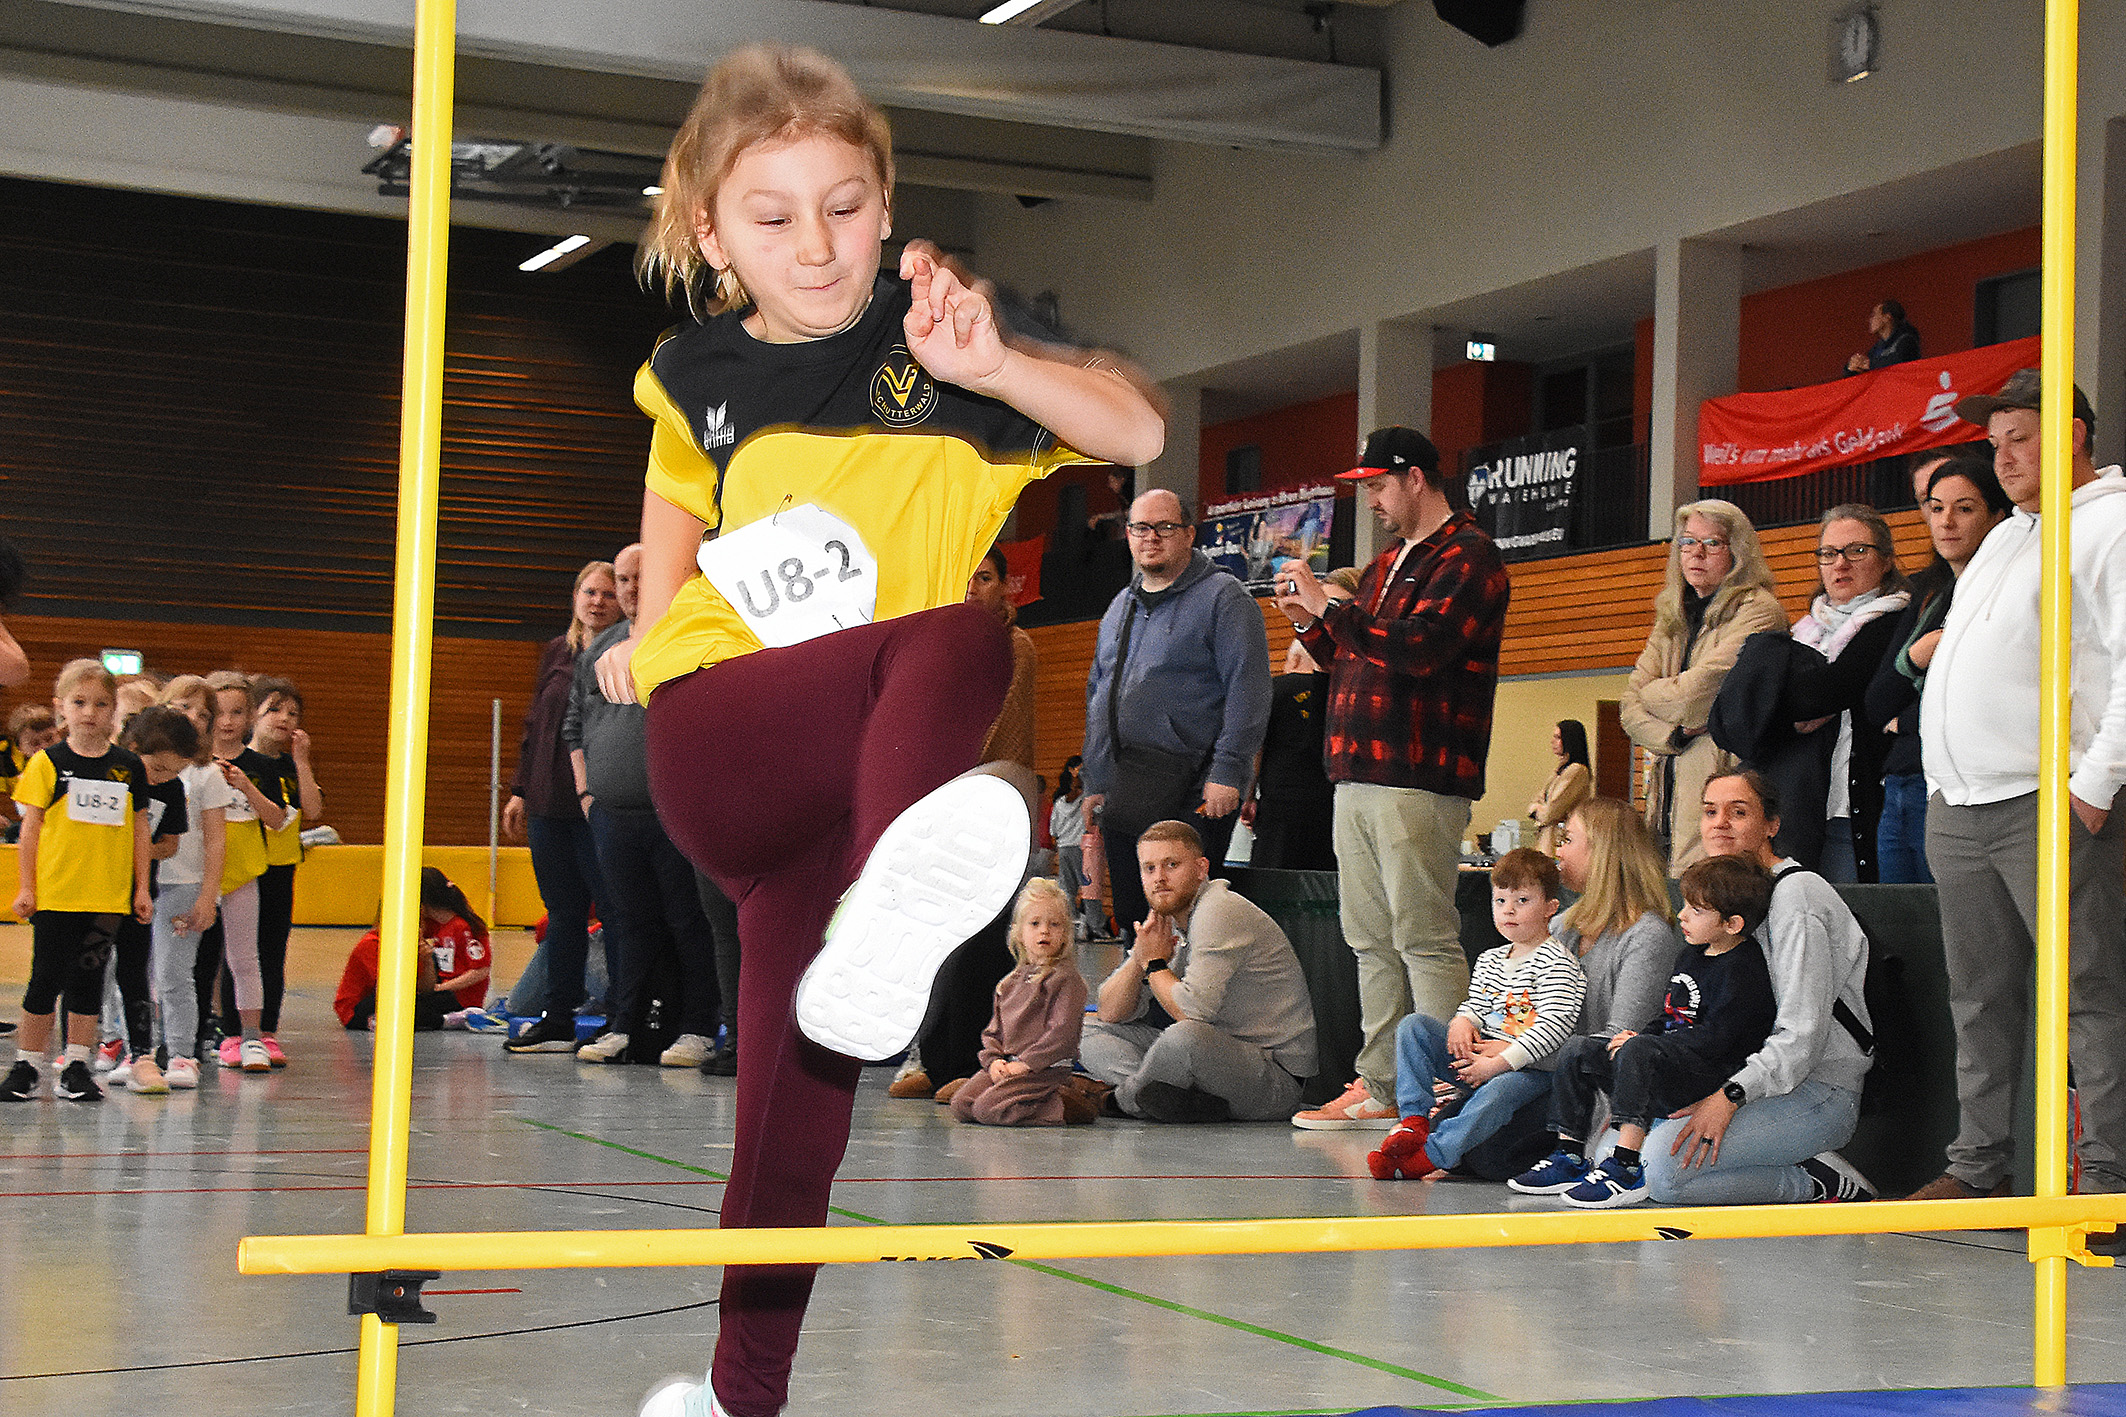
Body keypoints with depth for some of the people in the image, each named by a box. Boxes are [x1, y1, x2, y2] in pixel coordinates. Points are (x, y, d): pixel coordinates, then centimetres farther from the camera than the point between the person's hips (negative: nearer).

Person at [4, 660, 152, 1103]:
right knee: (45, 979, 2)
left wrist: (141, 888, 7)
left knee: (89, 982, 7)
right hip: (55, 894, -2)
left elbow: (139, 829, 10)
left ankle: (76, 1068, 14)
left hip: (107, 896, 2)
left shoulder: (129, 766, 5)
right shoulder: (47, 763, -1)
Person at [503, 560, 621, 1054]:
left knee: (614, 908, -4)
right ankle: (556, 1020, 16)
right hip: (549, 803, 6)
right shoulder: (556, 652, 15)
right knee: (563, 911, 11)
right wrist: (520, 789, 16)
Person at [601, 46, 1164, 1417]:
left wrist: (993, 368, -22)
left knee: (800, 1099, 0)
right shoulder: (697, 380, 10)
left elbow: (1142, 429, -8)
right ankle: (890, 910, -56)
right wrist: (641, 645, 19)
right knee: (961, 642, -29)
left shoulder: (941, 339, 3)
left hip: (848, 783, 1)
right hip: (716, 749, 0)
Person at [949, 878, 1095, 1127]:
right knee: (961, 1104, -7)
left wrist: (1025, 1062, -17)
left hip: (1045, 1069, -8)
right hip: (1007, 1065, 8)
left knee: (987, 1109, -24)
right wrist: (994, 1059, -2)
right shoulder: (1010, 982, 19)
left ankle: (1064, 1105, -9)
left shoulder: (1066, 978, -6)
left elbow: (1062, 1032, -15)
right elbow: (993, 1030, 19)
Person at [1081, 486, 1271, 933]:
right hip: (1121, 788, 7)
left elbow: (1247, 690, -11)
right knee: (1129, 908, 7)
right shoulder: (1120, 606, 21)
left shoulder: (1222, 598, -2)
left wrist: (1227, 771, -18)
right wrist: (1094, 784, 19)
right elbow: (1097, 696, 26)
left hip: (1193, 791, -7)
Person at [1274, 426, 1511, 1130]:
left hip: (1419, 778, -9)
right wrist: (1310, 621, 11)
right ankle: (1383, 1089, 12)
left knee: (1424, 938, -10)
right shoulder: (1387, 564, 24)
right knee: (1371, 940, 8)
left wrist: (1329, 604, -14)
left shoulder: (1468, 557, -5)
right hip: (1358, 775, 9)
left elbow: (1418, 647, -20)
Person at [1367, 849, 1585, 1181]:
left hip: (1530, 1070, -7)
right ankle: (1414, 1121, -17)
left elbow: (1552, 1027, -18)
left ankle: (1430, 1157, -46)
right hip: (1478, 1055, 7)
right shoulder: (1489, 960, 16)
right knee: (1413, 1026, -6)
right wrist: (1463, 1022, -5)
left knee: (1499, 1091, -40)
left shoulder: (1558, 964, -8)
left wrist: (1500, 1063, -22)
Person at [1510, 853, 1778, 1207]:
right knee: (1578, 1052, 8)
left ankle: (1626, 1167, -39)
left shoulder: (1740, 971, -15)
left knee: (1639, 1052, -36)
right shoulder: (1692, 955, 16)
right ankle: (1569, 1157, 8)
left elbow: (1713, 1039, -23)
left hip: (1712, 1078, -10)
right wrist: (1638, 1034, 4)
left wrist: (1639, 1041, -18)